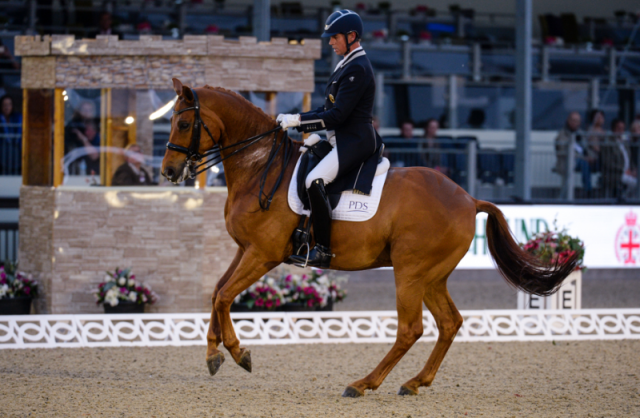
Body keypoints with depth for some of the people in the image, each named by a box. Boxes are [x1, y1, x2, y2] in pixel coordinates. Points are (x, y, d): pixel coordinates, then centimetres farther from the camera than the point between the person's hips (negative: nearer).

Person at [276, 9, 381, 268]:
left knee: (315, 181, -29)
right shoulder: (348, 65, 16)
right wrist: (295, 121, 8)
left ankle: (323, 251, -29)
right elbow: (331, 109, 19)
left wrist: (298, 121, -18)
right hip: (343, 140, 11)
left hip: (355, 141, -11)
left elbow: (337, 115, -21)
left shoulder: (357, 69, -16)